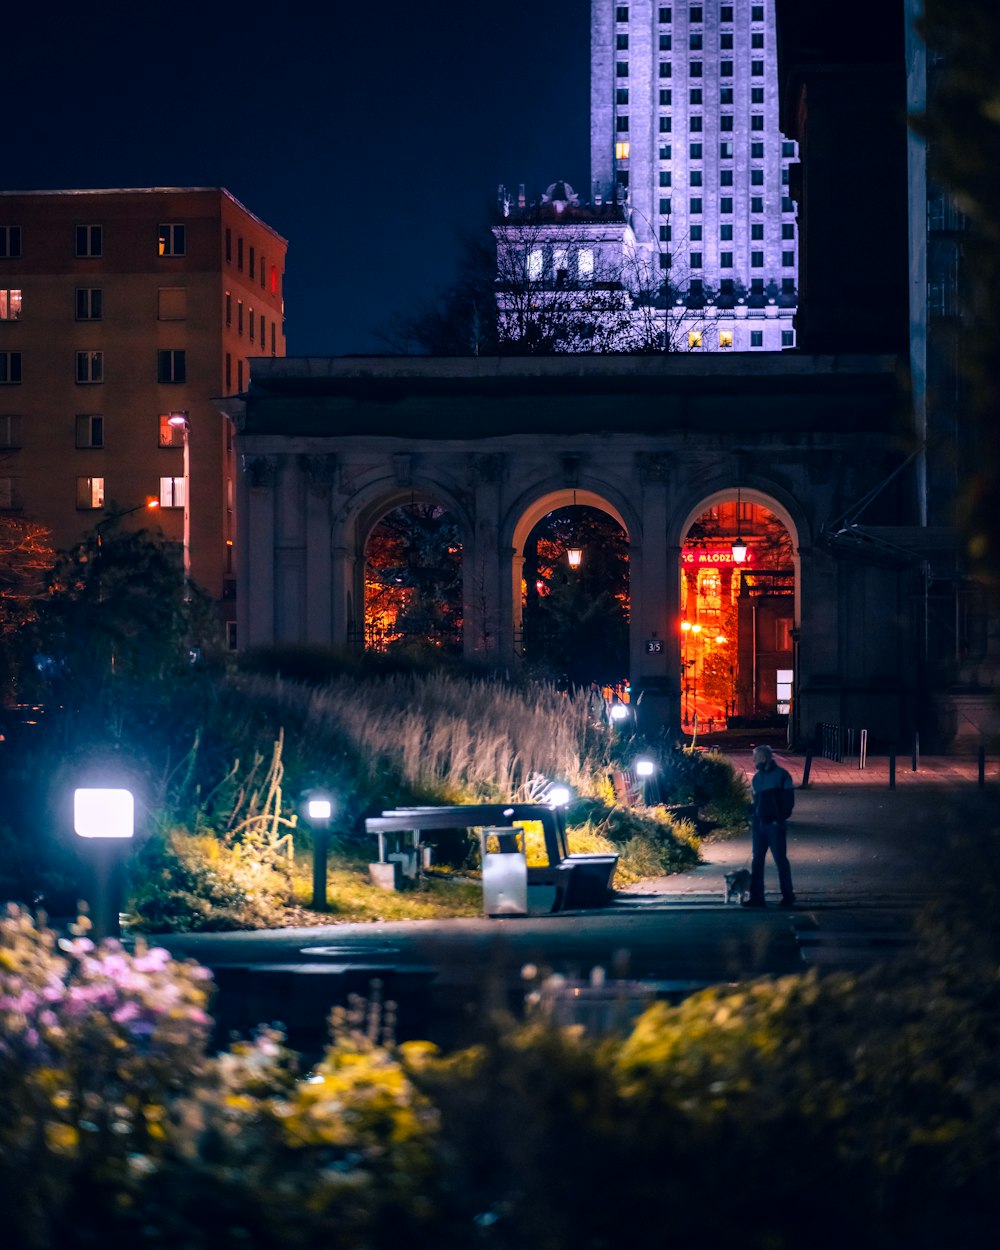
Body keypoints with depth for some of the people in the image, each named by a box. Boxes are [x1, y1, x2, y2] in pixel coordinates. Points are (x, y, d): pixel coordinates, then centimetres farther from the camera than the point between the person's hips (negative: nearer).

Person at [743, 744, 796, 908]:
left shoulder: (782, 775, -5)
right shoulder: (757, 777, 14)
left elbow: (789, 800, -7)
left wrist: (780, 818, -13)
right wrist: (752, 815, 6)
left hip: (775, 825, -6)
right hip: (758, 824, 6)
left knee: (780, 860, -1)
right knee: (757, 860, 3)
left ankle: (788, 896, 8)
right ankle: (756, 896, 5)